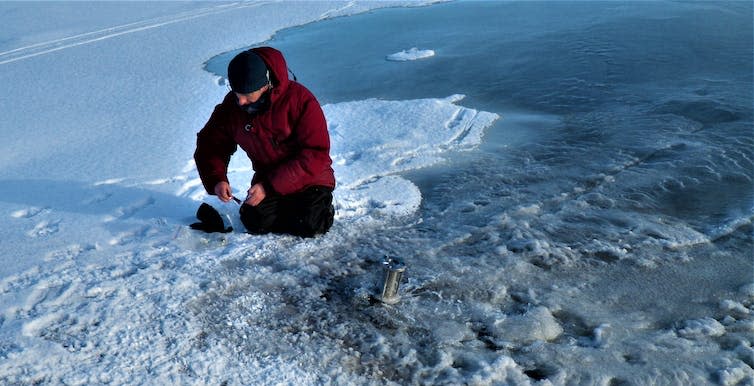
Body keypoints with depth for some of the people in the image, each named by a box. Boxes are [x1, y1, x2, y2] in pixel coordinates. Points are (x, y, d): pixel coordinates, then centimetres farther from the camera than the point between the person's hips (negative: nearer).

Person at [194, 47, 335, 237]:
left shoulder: (300, 99, -22)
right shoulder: (232, 105, -8)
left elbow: (316, 155, -25)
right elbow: (210, 145, 3)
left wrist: (271, 186, -29)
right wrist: (216, 179, -17)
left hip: (310, 180, -4)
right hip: (267, 181, 4)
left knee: (309, 226, -24)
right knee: (255, 222, -18)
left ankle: (320, 207, 10)